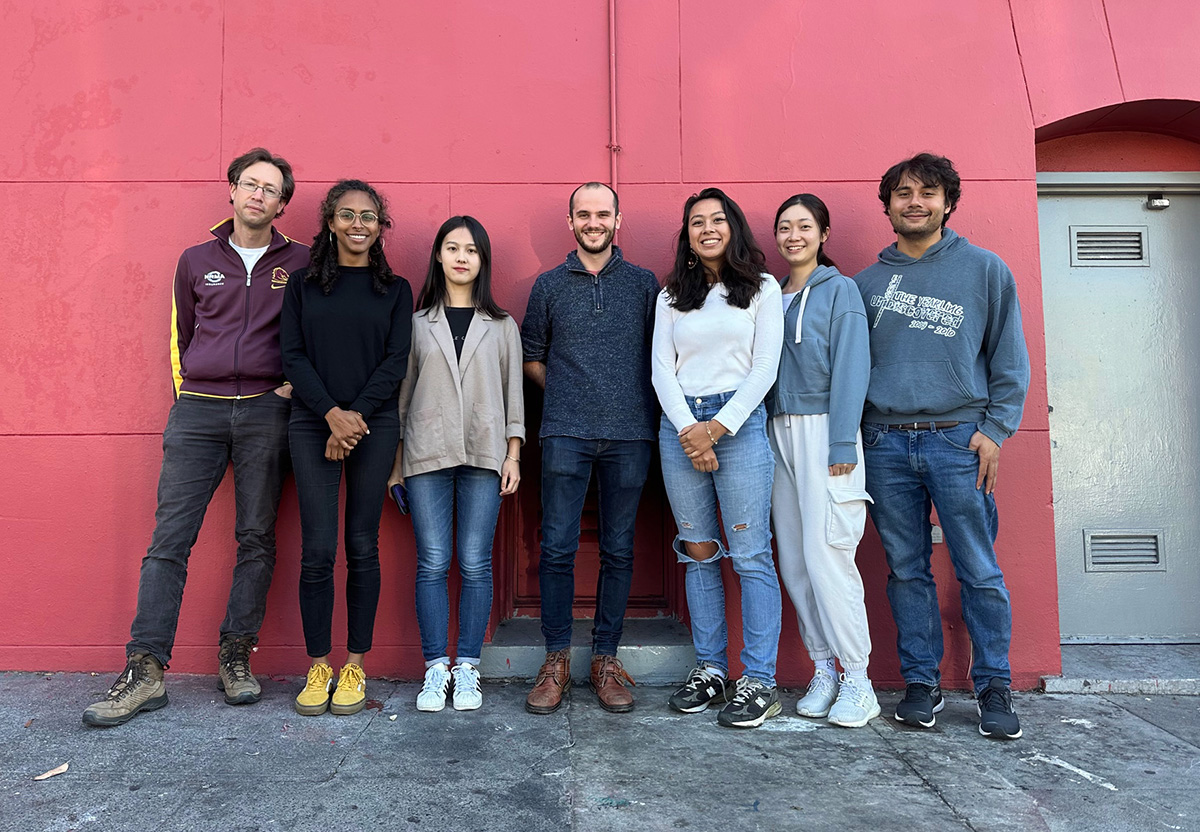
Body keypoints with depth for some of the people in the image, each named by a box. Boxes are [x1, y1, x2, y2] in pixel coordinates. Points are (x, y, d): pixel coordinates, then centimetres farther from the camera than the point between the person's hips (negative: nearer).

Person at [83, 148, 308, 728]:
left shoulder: (300, 262, 7)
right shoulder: (197, 261, 13)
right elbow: (181, 335, 21)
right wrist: (185, 388, 12)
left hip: (265, 412, -1)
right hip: (198, 411, 2)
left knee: (256, 539, 2)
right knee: (169, 539, -3)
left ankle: (236, 658, 13)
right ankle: (146, 672, 2)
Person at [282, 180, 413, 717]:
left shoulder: (395, 289, 10)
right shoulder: (304, 285, 11)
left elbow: (395, 361, 1)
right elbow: (293, 356, 2)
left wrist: (356, 416, -10)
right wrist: (331, 412, -12)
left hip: (374, 426, 0)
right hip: (313, 425, 0)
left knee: (363, 548, 3)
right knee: (317, 550, -2)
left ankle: (355, 667, 15)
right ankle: (318, 668, 12)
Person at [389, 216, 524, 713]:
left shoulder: (501, 326, 12)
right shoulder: (417, 322, 11)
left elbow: (514, 393, 10)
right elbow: (402, 390, 10)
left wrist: (513, 455, 2)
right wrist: (395, 462, 6)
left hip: (484, 454, 0)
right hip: (427, 454, 0)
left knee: (475, 563, 0)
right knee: (432, 563, -1)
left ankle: (467, 669, 10)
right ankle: (435, 669, 10)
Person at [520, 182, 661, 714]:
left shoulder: (643, 283, 10)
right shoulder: (549, 285, 11)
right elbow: (531, 356, 17)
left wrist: (644, 403, 1)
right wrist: (566, 390, 6)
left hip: (629, 435, 0)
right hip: (566, 434, 0)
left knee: (618, 550, 5)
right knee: (557, 548, -2)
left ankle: (606, 658, 18)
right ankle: (556, 659, 12)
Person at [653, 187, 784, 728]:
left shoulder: (762, 289, 7)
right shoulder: (672, 296, 15)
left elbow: (765, 366, -1)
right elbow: (661, 369, 7)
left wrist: (718, 427, -10)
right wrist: (690, 430, -7)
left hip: (739, 422, -3)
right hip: (680, 425, 3)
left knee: (750, 554, -5)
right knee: (698, 553, 6)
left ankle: (759, 682, 2)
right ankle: (710, 670, 15)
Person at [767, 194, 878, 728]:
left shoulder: (839, 290, 1)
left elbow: (850, 369, -7)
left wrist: (842, 443, -15)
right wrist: (764, 437, 7)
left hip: (823, 429, -6)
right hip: (779, 432, 6)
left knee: (825, 553, -10)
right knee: (793, 558, 4)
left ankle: (857, 681, 1)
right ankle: (823, 669, 15)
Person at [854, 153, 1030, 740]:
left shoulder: (985, 269, 8)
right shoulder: (867, 282, 14)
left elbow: (1009, 360, 5)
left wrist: (995, 429, -5)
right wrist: (851, 438, 5)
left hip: (957, 438, -2)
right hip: (884, 443, 2)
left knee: (979, 571, 0)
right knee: (906, 570, 7)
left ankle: (994, 686, 16)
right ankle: (922, 682, 19)